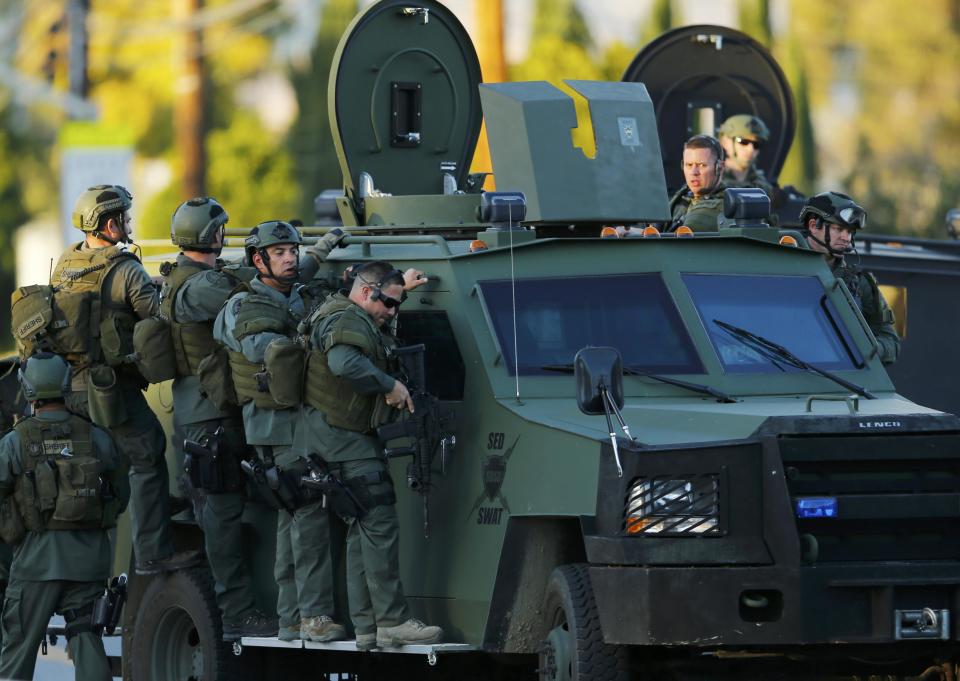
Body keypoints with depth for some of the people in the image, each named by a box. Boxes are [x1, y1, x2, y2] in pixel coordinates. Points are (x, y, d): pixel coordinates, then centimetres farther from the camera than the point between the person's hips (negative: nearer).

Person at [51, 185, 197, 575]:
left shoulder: (64, 267, 8)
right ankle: (152, 554, -5)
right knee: (148, 462, -1)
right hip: (112, 389, -7)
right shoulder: (125, 271, -14)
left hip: (67, 386, 7)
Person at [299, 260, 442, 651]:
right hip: (343, 438, -12)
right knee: (379, 526, -14)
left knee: (362, 530, 12)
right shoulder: (346, 321, -15)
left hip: (348, 439, 12)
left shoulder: (361, 321, 19)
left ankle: (366, 627, 12)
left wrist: (401, 289, 32)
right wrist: (389, 385, -26)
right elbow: (344, 363, -36)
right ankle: (392, 622, -16)